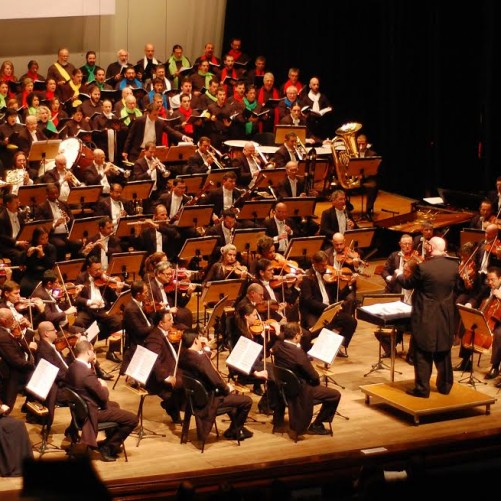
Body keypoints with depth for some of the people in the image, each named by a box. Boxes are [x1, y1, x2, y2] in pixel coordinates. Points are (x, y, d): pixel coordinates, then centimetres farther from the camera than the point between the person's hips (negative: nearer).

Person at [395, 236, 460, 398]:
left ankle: (422, 389, 5)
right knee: (443, 352, 17)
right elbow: (455, 288, 9)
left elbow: (408, 283, -2)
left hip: (425, 317, -5)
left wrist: (399, 276, 19)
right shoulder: (453, 266, -4)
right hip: (446, 316, 5)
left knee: (423, 354, 3)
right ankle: (445, 386, 25)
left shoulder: (423, 267, -18)